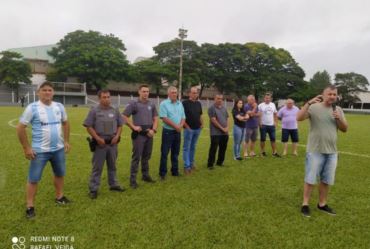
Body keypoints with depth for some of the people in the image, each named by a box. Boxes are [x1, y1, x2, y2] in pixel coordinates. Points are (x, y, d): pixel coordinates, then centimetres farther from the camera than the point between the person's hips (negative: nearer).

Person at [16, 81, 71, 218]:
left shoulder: (59, 106, 1)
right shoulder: (32, 108, -12)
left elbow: (65, 123, 15)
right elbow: (20, 128, -9)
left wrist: (66, 141, 10)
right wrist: (26, 148, -11)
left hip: (58, 149, 5)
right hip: (39, 150, -5)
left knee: (60, 174, 19)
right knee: (33, 179, 4)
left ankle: (59, 196, 39)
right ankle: (30, 206, 19)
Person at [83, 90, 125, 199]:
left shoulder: (115, 110, 4)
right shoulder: (94, 110, -7)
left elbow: (120, 125, 11)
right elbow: (89, 127, -7)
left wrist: (117, 136, -4)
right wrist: (98, 138, -13)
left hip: (113, 143, 4)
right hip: (100, 143, -4)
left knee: (112, 165, 17)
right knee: (97, 167, 2)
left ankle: (113, 184, 31)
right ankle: (93, 189, 11)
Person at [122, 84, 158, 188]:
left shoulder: (152, 105, 8)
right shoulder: (133, 103, -5)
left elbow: (155, 118, 11)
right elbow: (124, 117, -7)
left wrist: (154, 130, -4)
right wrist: (133, 127, -12)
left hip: (149, 133, 5)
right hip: (139, 134, -5)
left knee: (146, 156, 15)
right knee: (136, 157, -2)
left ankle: (145, 175, 28)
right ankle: (133, 179, 5)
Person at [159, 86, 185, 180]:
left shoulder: (180, 104, 11)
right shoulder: (164, 104, -7)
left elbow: (183, 117, 10)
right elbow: (164, 118, -15)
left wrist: (180, 126, -9)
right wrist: (175, 126, -15)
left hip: (178, 132, 6)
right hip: (168, 131, -5)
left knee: (175, 153, 13)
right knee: (164, 153, 0)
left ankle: (175, 171, 25)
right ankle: (162, 173, 9)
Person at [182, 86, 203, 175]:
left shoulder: (198, 103, 11)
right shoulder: (185, 103, -9)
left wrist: (202, 124, 8)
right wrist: (186, 126, -15)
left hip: (197, 129, 6)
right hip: (188, 129, -6)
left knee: (193, 147, 16)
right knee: (186, 148, -1)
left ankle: (191, 163, 28)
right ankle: (186, 166, 4)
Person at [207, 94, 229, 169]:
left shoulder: (224, 108, 14)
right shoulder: (212, 108, -8)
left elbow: (227, 118, 16)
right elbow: (213, 120, -15)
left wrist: (227, 127, -1)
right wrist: (222, 128, -14)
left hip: (225, 132, 7)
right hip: (215, 133, -7)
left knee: (223, 148, 13)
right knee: (213, 149, -4)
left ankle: (220, 162, 27)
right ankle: (210, 164, 4)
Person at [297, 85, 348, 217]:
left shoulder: (338, 110, 8)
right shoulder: (314, 107, -9)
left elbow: (345, 129, 8)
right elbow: (299, 118, -23)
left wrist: (339, 118, -10)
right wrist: (309, 103, -29)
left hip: (332, 152, 5)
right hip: (315, 151, -5)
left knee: (326, 180, 14)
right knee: (310, 179, 3)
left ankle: (322, 204, 30)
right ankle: (305, 204, 15)